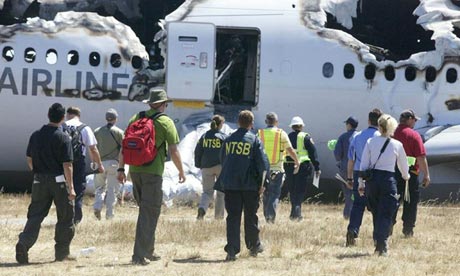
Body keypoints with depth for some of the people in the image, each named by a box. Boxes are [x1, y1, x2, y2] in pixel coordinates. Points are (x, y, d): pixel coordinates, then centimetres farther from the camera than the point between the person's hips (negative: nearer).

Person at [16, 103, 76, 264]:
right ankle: (61, 252, 15)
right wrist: (71, 187, -11)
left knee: (35, 215, 5)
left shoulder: (36, 135, 4)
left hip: (39, 180, 4)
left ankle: (24, 243, -17)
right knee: (65, 216, 10)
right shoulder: (63, 138, -10)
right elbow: (67, 165, -13)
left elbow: (29, 160, 10)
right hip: (59, 181, -4)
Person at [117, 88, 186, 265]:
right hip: (153, 171, -6)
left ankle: (148, 251, 26)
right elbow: (174, 151, -5)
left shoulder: (136, 118, 9)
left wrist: (121, 168, 15)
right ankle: (140, 255, -9)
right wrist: (181, 171, 9)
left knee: (145, 210, 19)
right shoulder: (166, 122, -4)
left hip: (134, 170, 6)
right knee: (149, 213, -3)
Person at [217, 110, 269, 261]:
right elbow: (263, 163, -7)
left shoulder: (229, 140, 7)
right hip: (250, 184, -2)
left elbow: (222, 161, 15)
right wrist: (261, 183, 0)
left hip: (230, 184, 2)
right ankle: (254, 246, 24)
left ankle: (232, 250, -10)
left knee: (233, 216, 0)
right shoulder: (254, 140, -3)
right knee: (250, 216, 12)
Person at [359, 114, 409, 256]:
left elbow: (363, 164, 2)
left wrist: (361, 183, 10)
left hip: (372, 179, 3)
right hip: (388, 179, -3)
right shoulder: (397, 145, -2)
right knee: (386, 215, -2)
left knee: (376, 213, 17)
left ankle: (378, 244, 22)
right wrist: (406, 176, 33)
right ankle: (382, 244, -17)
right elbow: (403, 165, 12)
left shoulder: (370, 142, 1)